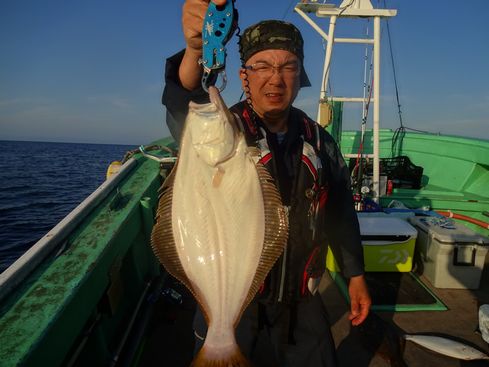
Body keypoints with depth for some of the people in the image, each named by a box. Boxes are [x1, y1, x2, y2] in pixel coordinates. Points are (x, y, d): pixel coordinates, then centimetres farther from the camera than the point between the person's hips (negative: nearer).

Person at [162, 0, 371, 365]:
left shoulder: (319, 142, 0)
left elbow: (340, 213, 7)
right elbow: (183, 110, -36)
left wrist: (355, 274, 9)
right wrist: (195, 51, -55)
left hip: (299, 296, 4)